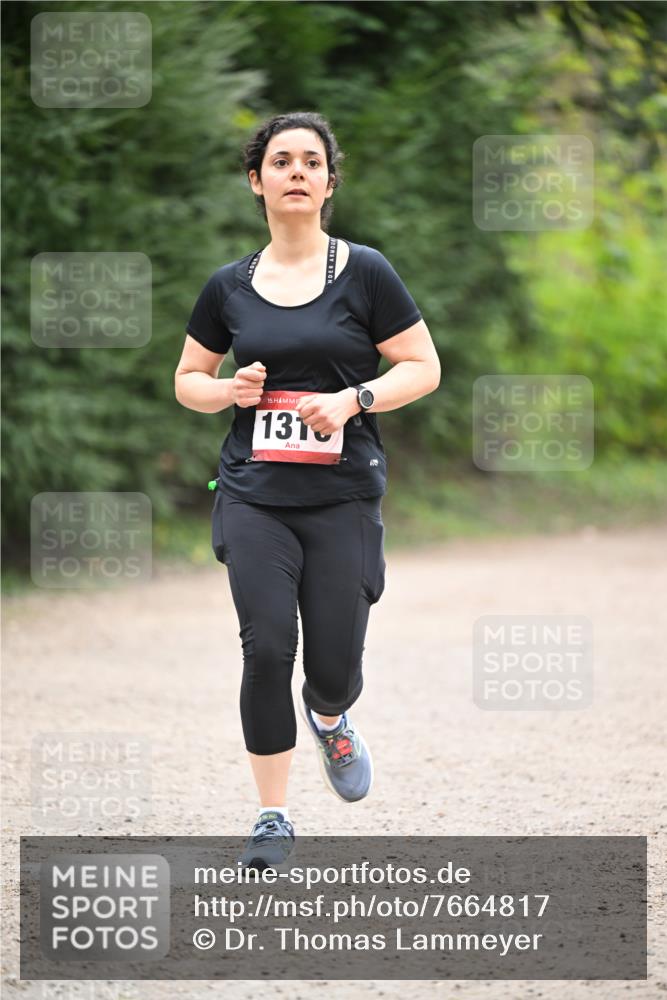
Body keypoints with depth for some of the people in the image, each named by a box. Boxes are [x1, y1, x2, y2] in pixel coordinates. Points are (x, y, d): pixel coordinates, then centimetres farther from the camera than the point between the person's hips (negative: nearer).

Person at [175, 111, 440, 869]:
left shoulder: (363, 273, -1)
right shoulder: (229, 287, 6)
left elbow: (424, 369, 0)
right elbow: (187, 380, 16)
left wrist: (352, 400, -16)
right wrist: (228, 391, -6)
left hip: (343, 498, -1)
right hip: (254, 498, 1)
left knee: (333, 666, -3)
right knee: (267, 648, -11)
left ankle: (329, 719, 36)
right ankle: (273, 817, 2)